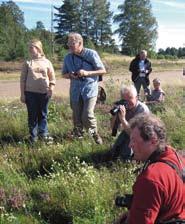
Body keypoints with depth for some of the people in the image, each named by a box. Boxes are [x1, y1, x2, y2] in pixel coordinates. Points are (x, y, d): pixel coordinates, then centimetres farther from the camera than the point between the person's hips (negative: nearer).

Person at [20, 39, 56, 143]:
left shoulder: (46, 62, 3)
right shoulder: (27, 62, 3)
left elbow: (52, 78, 6)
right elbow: (23, 79, 4)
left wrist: (51, 88, -10)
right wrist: (22, 94, 0)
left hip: (44, 92, 0)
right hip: (30, 92, 0)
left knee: (43, 114, 9)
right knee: (32, 114, 6)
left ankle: (43, 133, 22)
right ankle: (33, 135, 16)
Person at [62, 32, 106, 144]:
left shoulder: (91, 54, -7)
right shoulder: (68, 57, 4)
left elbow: (103, 70, -5)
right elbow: (64, 74, 15)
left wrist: (87, 73, -19)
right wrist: (70, 75, -9)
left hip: (90, 90, -4)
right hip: (75, 91, 4)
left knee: (87, 116, -14)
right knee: (77, 117, 9)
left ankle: (95, 134, 12)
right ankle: (78, 136, 29)